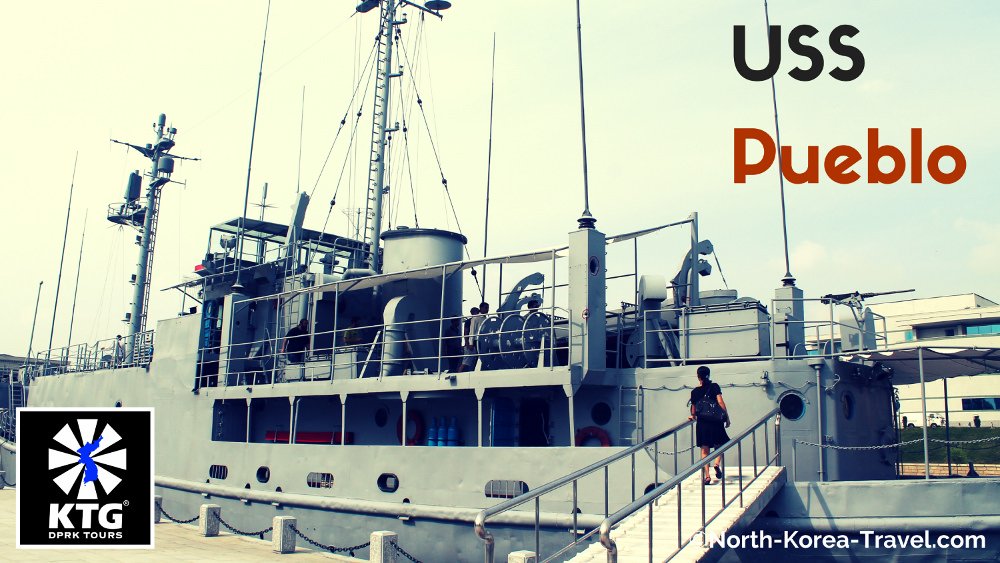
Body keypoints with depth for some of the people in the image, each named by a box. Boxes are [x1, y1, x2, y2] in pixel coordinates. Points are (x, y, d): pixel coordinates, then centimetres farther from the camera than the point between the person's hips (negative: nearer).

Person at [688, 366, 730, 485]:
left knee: (704, 450, 6)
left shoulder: (694, 392, 3)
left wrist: (693, 417, 31)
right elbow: (721, 402, -12)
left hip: (701, 423, 2)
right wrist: (727, 417, -5)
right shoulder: (714, 387, -4)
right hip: (715, 422, -1)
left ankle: (707, 475, -1)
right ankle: (717, 463, -9)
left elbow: (694, 410, 9)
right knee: (720, 445, 17)